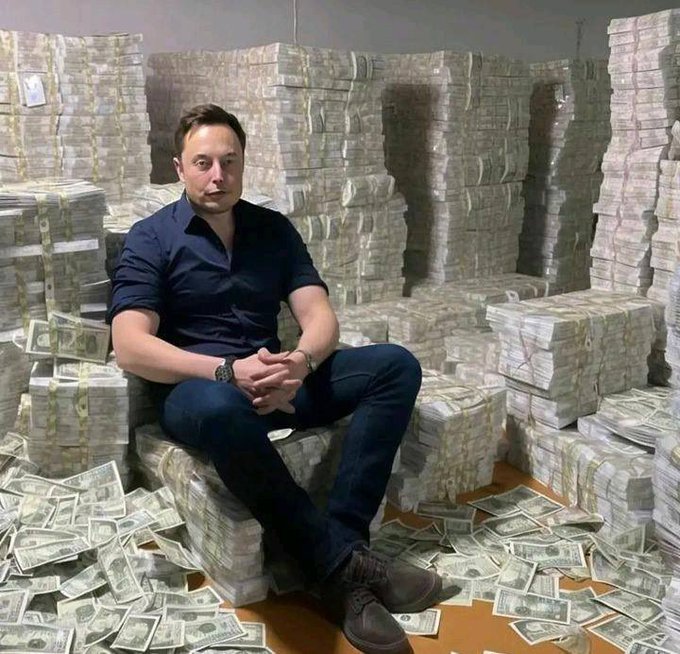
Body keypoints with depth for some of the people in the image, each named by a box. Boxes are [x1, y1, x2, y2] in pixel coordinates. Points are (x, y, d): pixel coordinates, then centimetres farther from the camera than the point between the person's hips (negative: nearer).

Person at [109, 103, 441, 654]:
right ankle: (340, 562, -30)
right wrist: (229, 371, -26)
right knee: (220, 408, -42)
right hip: (198, 387, -4)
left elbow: (320, 315, 3)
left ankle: (342, 536, -26)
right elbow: (130, 346, -13)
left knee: (396, 366, -15)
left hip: (277, 379, 5)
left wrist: (301, 361, -22)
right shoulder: (151, 239, -1)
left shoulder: (274, 229, 12)